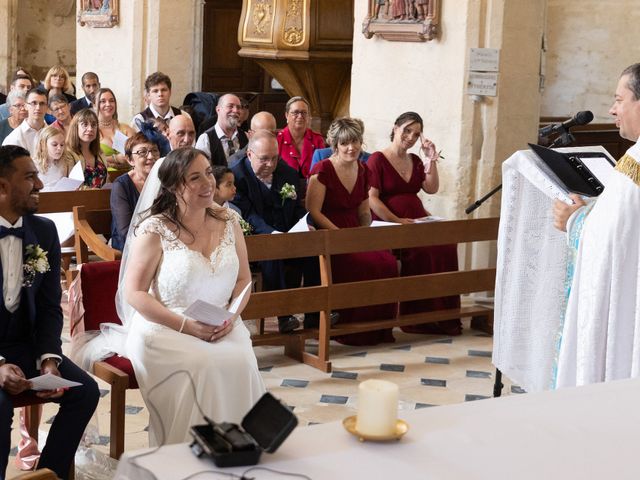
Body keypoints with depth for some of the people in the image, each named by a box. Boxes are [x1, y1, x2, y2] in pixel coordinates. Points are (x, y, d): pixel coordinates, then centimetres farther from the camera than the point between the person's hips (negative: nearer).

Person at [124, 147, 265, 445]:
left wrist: (232, 315, -7)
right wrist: (186, 326, -17)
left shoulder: (228, 222, 9)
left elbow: (243, 279, 14)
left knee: (241, 364, -27)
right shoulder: (155, 230, -6)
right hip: (164, 331, -4)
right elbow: (134, 292, -8)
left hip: (222, 330, 4)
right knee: (206, 367, -31)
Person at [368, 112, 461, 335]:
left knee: (445, 245, -22)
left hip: (416, 221, 6)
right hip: (389, 225, -6)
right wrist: (397, 221, -17)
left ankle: (442, 315, -15)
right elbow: (372, 198, -9)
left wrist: (431, 159, 5)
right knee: (423, 251, -31)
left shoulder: (415, 160, 21)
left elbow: (431, 189, 12)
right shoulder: (377, 159, 0)